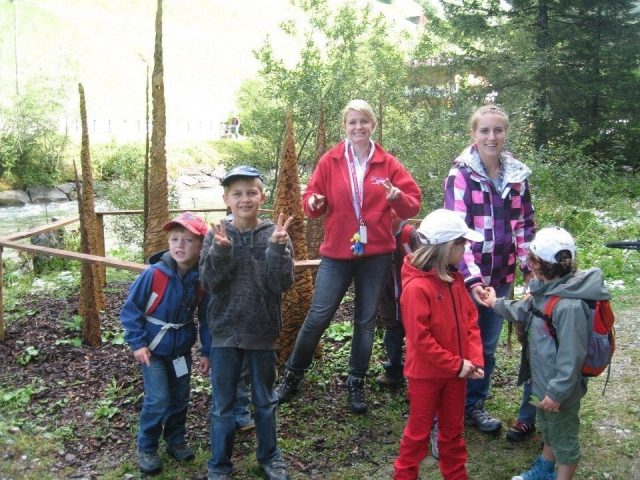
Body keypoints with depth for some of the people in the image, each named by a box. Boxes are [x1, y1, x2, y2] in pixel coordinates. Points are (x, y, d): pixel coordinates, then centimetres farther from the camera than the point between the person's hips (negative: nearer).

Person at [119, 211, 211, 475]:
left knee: (180, 398, 14)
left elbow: (205, 317, -1)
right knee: (158, 400, -6)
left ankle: (176, 440, 36)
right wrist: (137, 344, -15)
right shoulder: (153, 274, -23)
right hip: (153, 349, -4)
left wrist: (206, 351, 1)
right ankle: (146, 449, 16)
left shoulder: (201, 279, -13)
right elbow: (130, 309, -13)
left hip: (181, 349, 4)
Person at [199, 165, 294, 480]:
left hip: (262, 332, 0)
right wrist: (220, 249, -26)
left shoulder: (275, 234, -5)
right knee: (222, 404, 11)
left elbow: (282, 283, -13)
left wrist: (277, 247, -25)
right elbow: (210, 282, -12)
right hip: (225, 331, 0)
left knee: (265, 400, 16)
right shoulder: (216, 236, -4)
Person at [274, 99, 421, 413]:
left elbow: (412, 204, 2)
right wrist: (313, 203, -18)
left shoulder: (387, 163, 2)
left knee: (366, 320, 10)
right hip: (336, 252, -1)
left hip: (376, 253, 1)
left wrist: (398, 198, -19)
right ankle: (292, 375, 20)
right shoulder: (330, 161, 1)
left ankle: (356, 382, 26)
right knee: (318, 317, 0)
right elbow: (312, 198, 4)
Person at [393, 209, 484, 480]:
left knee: (453, 429, 21)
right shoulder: (416, 286, -24)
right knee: (419, 430, 11)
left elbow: (471, 321, 4)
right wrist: (456, 365, -18)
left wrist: (474, 360, -8)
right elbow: (420, 338, -24)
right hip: (426, 373, -7)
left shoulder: (455, 279, 1)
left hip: (456, 371, 7)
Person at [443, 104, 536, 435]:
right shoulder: (461, 174, -12)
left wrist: (530, 268, 4)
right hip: (468, 277, -5)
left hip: (501, 276, 5)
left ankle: (474, 405, 36)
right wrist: (472, 278, -27)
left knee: (488, 346, 17)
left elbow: (525, 224, 11)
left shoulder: (517, 174, 3)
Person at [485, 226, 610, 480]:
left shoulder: (570, 306, -34)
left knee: (564, 438, 13)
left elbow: (571, 357, -29)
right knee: (547, 428, 30)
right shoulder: (546, 290, -4)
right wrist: (496, 304, 26)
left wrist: (557, 393, -22)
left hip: (560, 389, -10)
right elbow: (525, 311, 18)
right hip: (542, 381, 10)